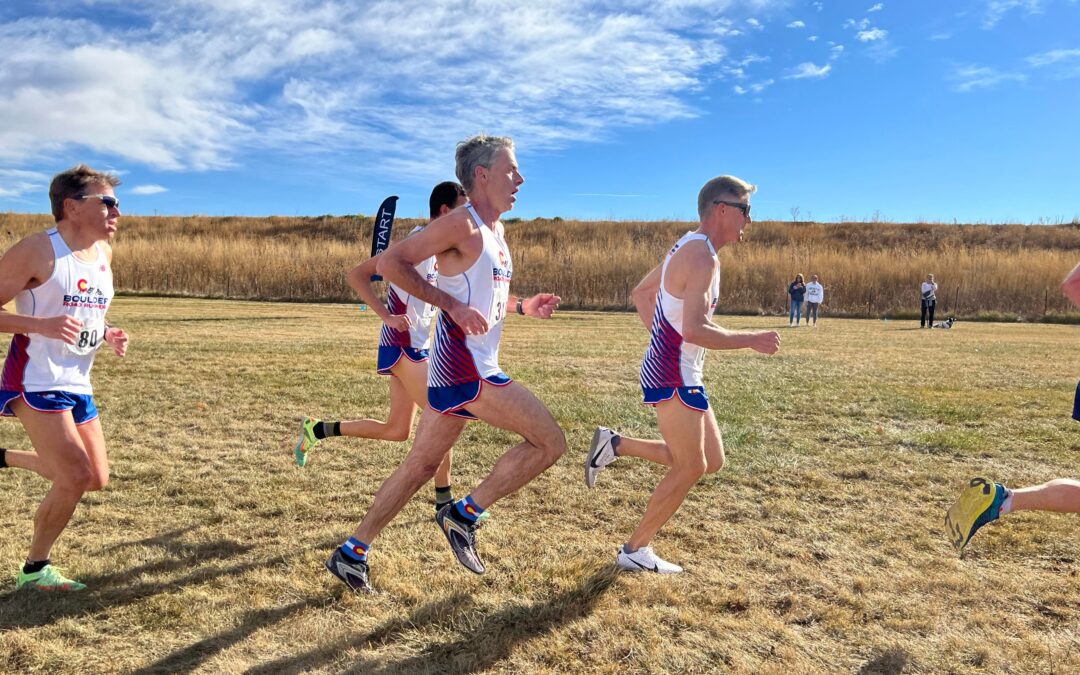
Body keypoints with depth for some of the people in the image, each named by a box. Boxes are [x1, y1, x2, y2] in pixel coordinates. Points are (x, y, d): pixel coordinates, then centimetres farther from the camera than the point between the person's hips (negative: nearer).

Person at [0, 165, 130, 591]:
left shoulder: (104, 253, 9)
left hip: (78, 384, 8)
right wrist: (41, 324, -28)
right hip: (36, 382, -8)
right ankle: (35, 570, 11)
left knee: (97, 478, 11)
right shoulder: (37, 251, -14)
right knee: (77, 478, -12)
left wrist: (108, 335, 3)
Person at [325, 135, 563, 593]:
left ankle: (351, 555, 24)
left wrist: (522, 306, 14)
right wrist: (452, 305, -22)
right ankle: (464, 514, 2)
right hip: (463, 366, -9)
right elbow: (390, 263, -17)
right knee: (550, 441, -7)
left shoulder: (494, 232, 17)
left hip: (474, 367, 9)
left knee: (420, 466, 14)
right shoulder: (462, 224, -12)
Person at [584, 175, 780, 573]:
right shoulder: (702, 256, -18)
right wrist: (752, 341, -17)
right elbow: (693, 331, -28)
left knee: (711, 462, 13)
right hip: (673, 376, -10)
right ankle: (635, 552, 13)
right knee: (690, 469, 1)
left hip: (680, 372, 10)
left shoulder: (687, 248, 13)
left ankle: (615, 445, 15)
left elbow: (641, 294, 23)